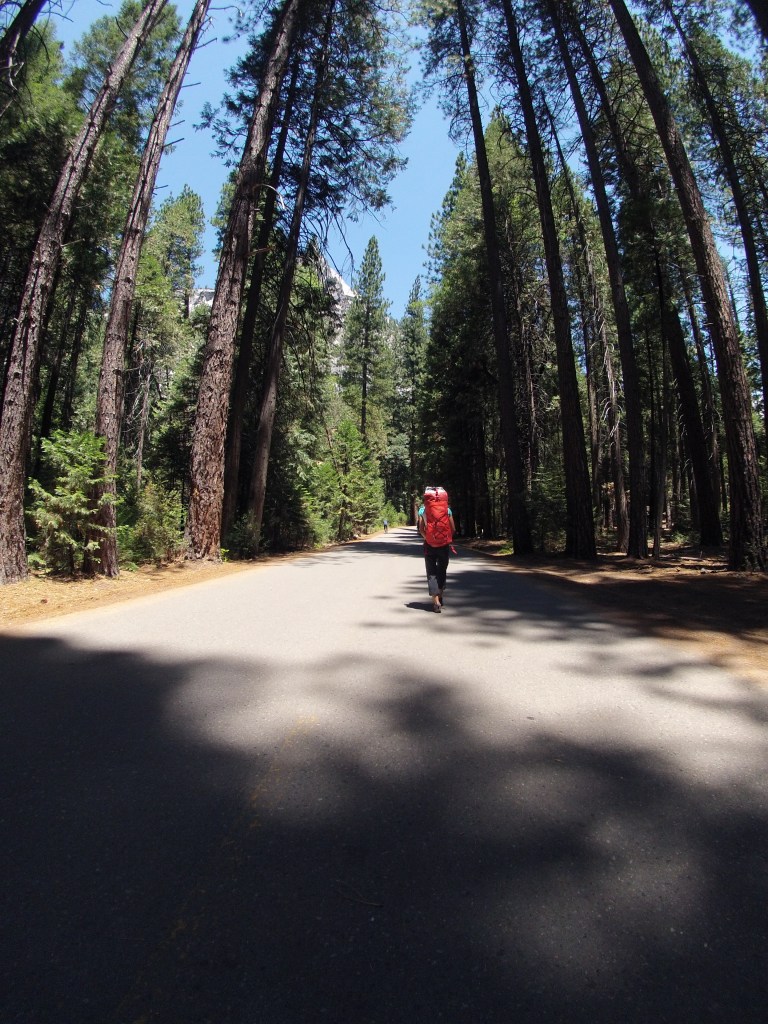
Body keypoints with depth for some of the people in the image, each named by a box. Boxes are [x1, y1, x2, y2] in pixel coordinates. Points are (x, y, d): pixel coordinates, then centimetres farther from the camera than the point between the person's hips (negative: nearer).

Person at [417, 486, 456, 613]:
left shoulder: (423, 509, -3)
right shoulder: (447, 509, -1)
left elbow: (421, 529, -7)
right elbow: (453, 529, -2)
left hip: (429, 545, -1)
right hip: (444, 545, 1)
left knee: (432, 573, 5)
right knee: (442, 571, 20)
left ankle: (436, 601, -5)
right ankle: (440, 596, 30)